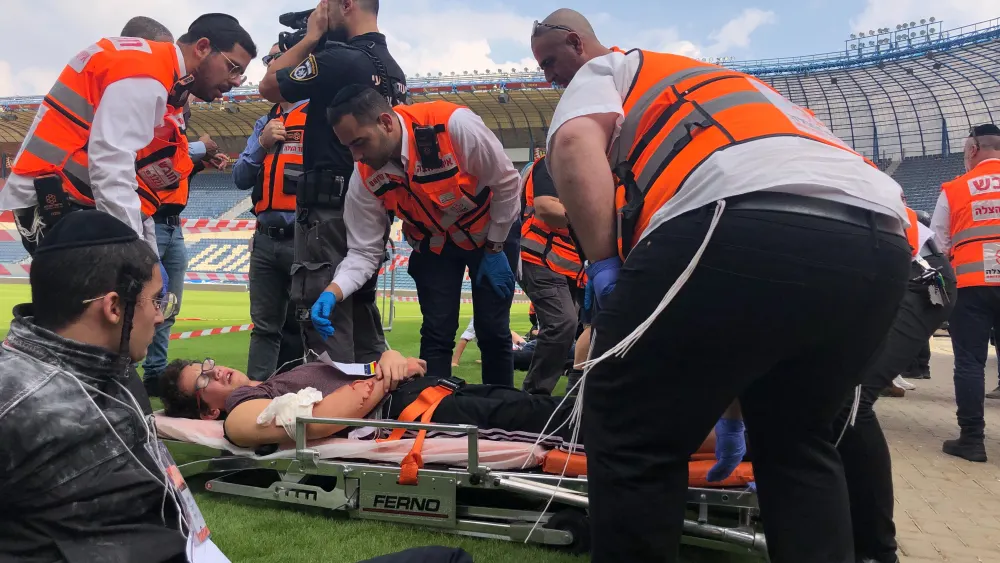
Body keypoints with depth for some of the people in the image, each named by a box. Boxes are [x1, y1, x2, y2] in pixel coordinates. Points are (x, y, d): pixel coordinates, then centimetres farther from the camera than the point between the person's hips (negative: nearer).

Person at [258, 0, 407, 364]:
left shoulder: (338, 58, -14)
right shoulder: (394, 70, 13)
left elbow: (268, 86, -3)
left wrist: (310, 38, 6)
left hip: (330, 208, -9)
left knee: (325, 322, -4)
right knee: (362, 317, 15)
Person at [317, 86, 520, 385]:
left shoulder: (454, 125, -34)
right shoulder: (365, 179, -20)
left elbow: (506, 182, -20)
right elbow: (364, 251, -14)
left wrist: (495, 249, -12)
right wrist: (332, 293, -32)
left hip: (491, 233, -2)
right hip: (433, 246, 3)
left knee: (493, 332, 0)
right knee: (436, 334, -5)